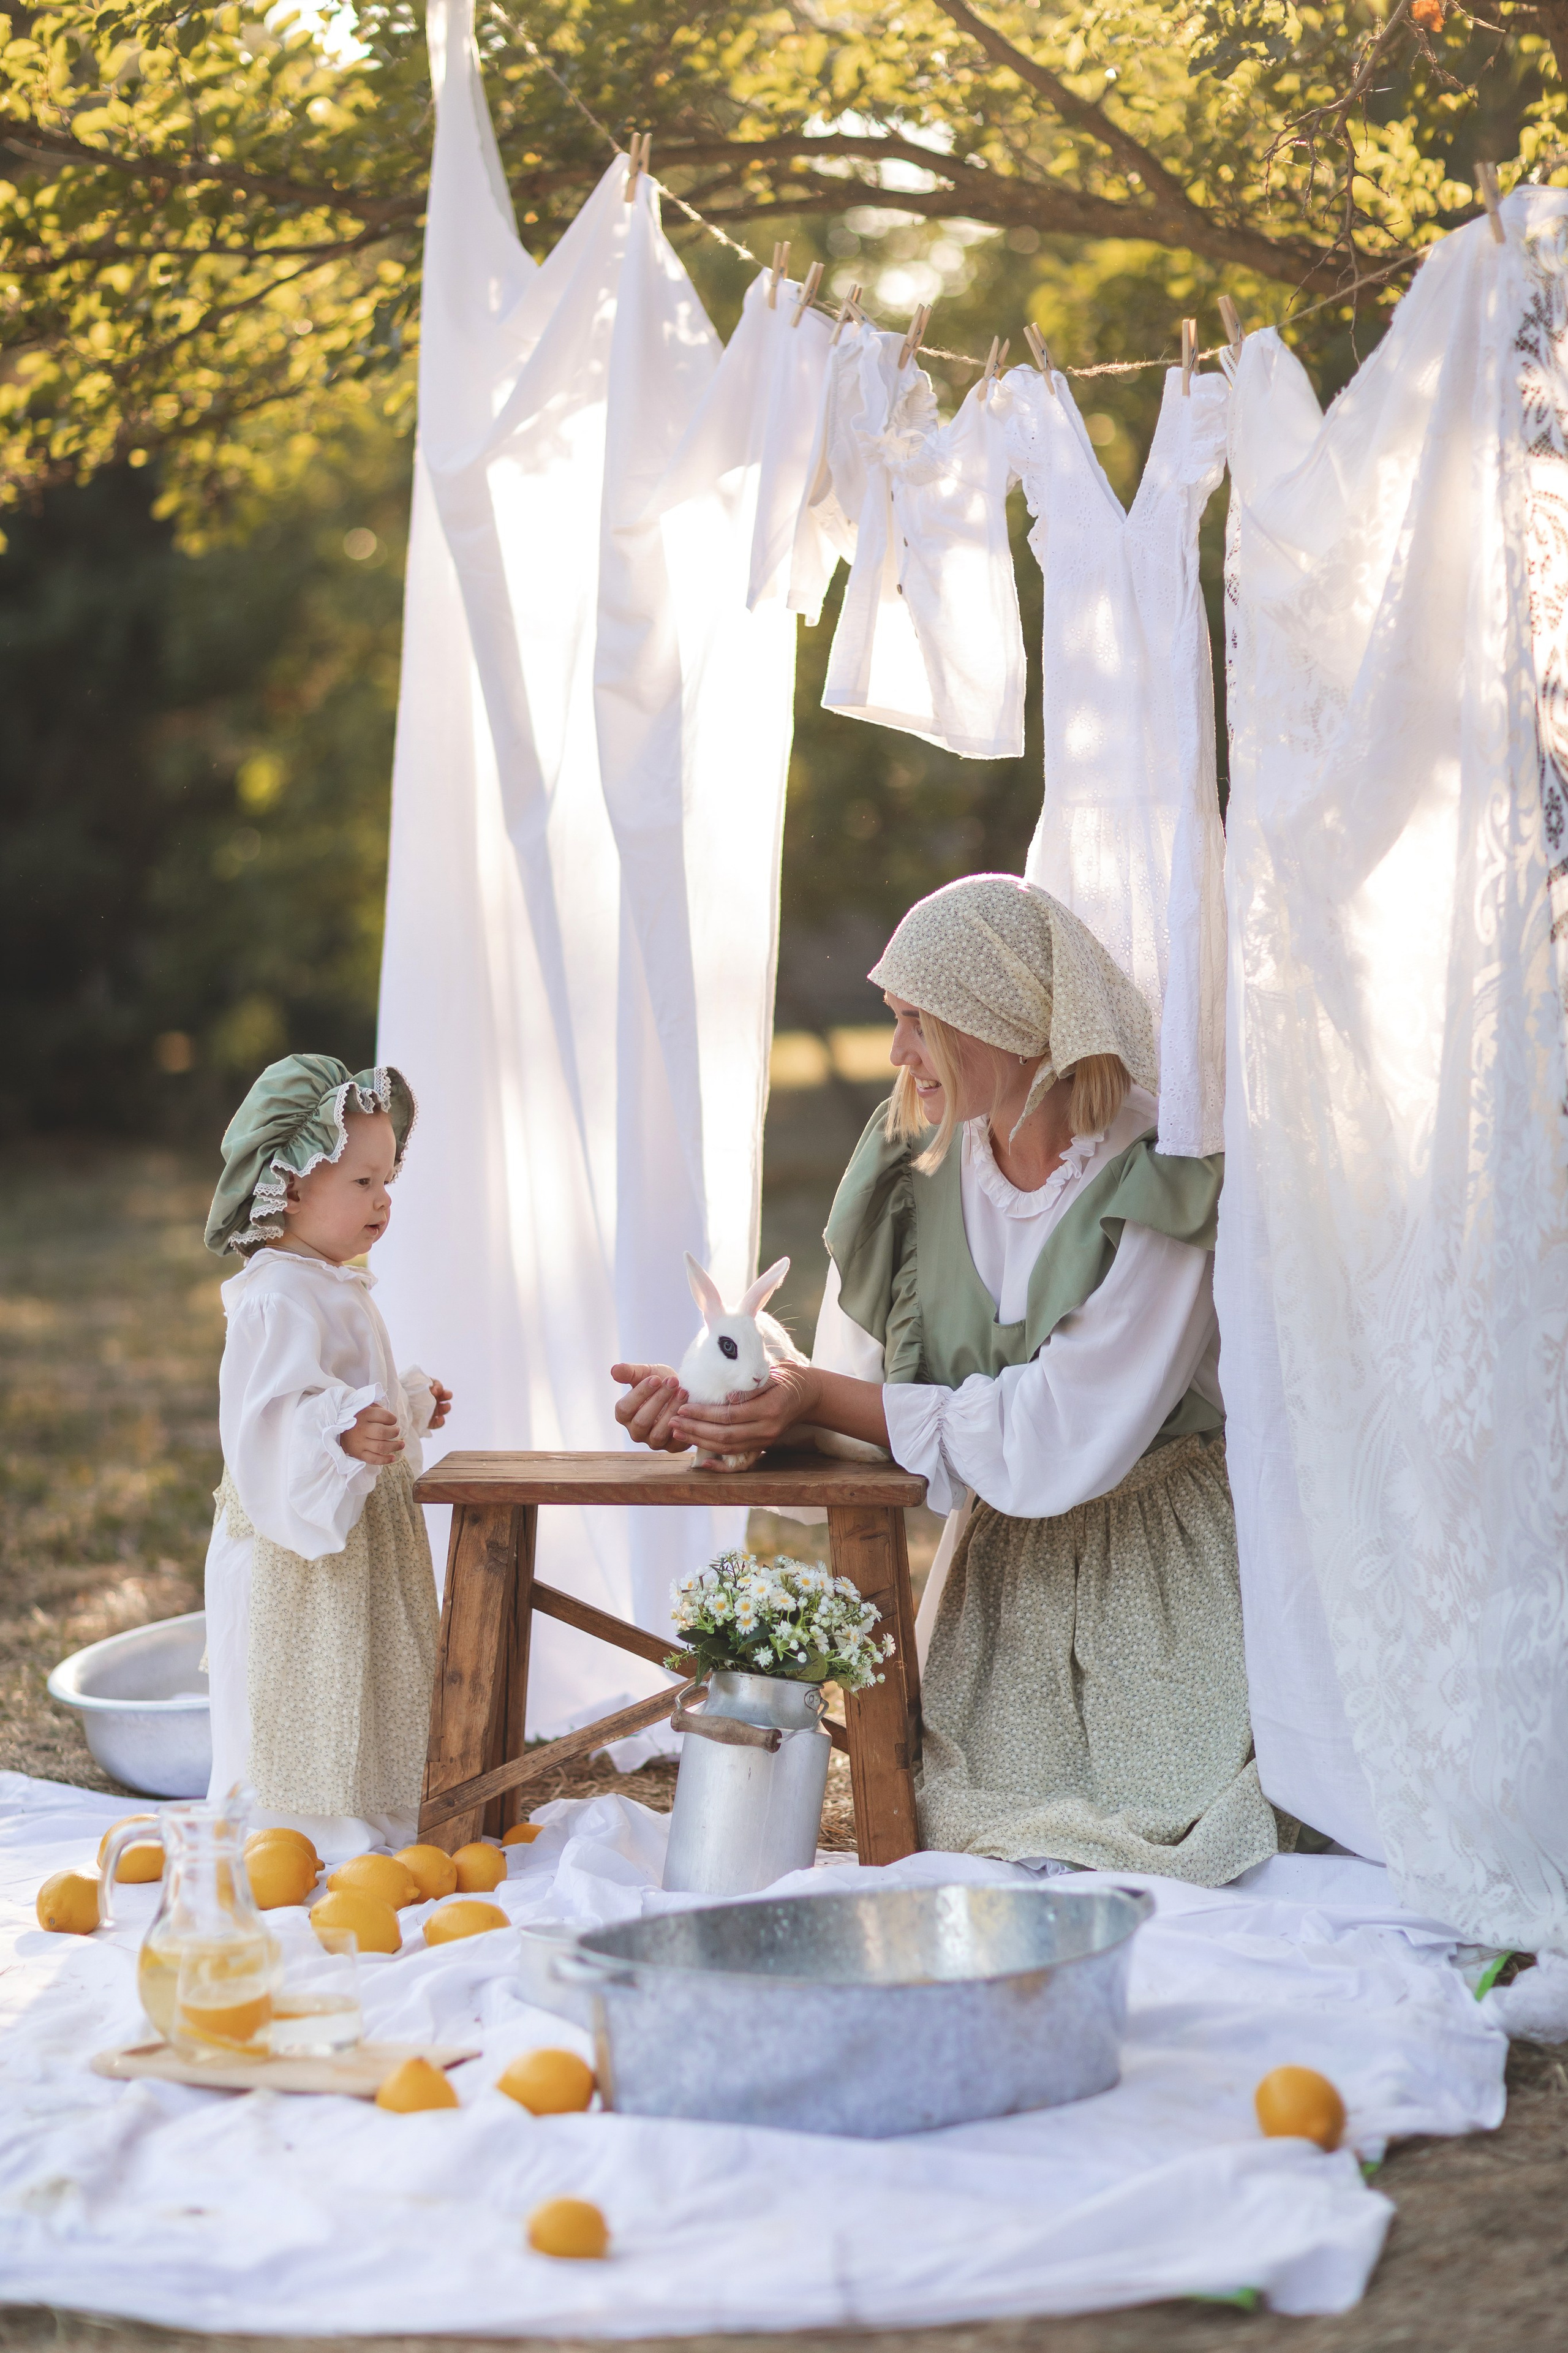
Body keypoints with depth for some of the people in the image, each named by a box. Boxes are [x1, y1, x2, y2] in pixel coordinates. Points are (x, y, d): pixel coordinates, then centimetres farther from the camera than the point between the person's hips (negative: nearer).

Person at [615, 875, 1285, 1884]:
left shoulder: (1162, 1179, -18)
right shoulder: (919, 1174, 0)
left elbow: (1057, 1440, -24)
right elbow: (859, 1387, 4)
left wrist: (824, 1399, -22)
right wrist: (714, 1395, -15)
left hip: (1165, 1583, -4)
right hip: (1002, 1578, 5)